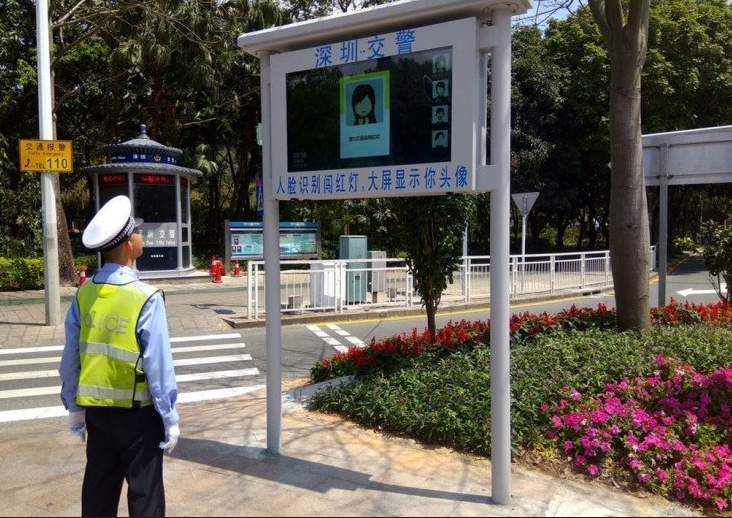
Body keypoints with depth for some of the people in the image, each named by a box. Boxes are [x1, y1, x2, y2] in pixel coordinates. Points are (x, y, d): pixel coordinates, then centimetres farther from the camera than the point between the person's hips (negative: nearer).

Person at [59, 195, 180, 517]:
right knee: (145, 490, 10)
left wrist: (73, 407, 15)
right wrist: (170, 418, -7)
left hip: (95, 409, 5)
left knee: (98, 487, 20)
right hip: (137, 412, -5)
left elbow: (70, 358, 2)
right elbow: (158, 365, -18)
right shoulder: (146, 299, -20)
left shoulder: (84, 294, -5)